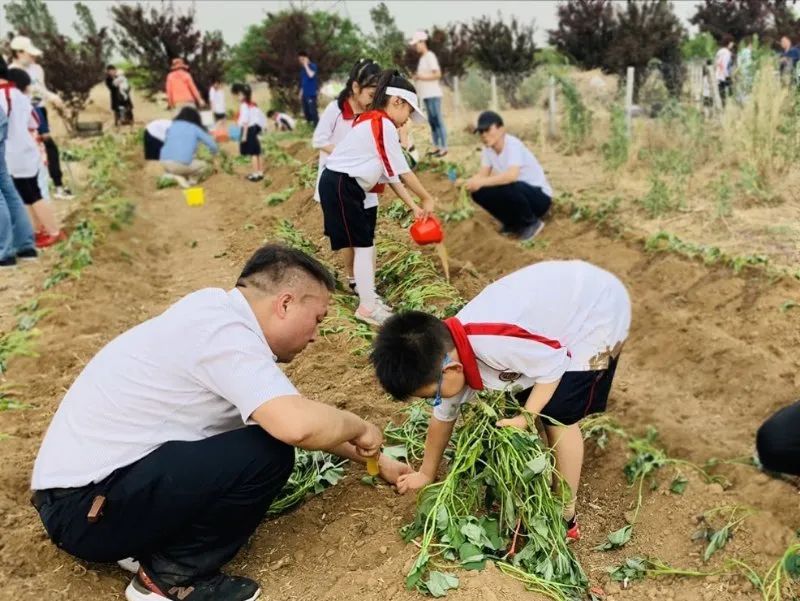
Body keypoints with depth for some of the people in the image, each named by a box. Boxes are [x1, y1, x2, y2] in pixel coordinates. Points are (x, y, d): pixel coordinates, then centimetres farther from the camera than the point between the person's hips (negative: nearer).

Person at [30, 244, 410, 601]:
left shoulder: (218, 314, 7)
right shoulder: (224, 333, -22)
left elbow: (293, 415, 17)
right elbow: (298, 426, -37)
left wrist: (374, 460, 20)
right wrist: (359, 428, -13)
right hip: (87, 508, -10)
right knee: (268, 452, -23)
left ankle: (148, 543, 11)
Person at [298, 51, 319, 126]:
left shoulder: (313, 66, -7)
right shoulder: (303, 68, 15)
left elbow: (311, 75, -28)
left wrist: (306, 65, -17)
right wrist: (301, 93, 19)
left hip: (311, 94, -8)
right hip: (305, 94, 8)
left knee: (313, 112, -11)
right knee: (306, 112, 12)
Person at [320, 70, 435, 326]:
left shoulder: (374, 123, 15)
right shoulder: (384, 125, -15)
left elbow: (391, 174, 13)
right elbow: (402, 172, -12)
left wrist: (413, 206, 9)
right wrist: (427, 199, 0)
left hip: (347, 185, 9)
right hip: (340, 186, -9)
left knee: (362, 242, 14)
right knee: (363, 245, -3)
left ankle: (364, 288, 25)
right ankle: (368, 307, 4)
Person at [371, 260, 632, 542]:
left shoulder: (494, 344, -37)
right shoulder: (447, 353, -8)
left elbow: (555, 365, -21)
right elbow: (443, 417, 7)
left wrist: (526, 417, -21)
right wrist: (426, 474, 17)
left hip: (599, 309, -7)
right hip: (563, 299, 8)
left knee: (559, 416, -7)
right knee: (524, 398, 8)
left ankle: (565, 517, 8)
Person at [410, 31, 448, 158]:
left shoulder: (430, 56, -9)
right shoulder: (422, 58, 17)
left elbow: (438, 74, -17)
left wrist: (422, 77, -15)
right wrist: (417, 78, 8)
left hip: (433, 94, -9)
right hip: (426, 95, 9)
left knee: (438, 120, -9)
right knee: (431, 121, 11)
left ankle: (443, 147, -8)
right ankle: (436, 146, 16)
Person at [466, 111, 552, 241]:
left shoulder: (513, 144, -25)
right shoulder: (488, 149, -1)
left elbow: (512, 175, -41)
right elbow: (482, 175, -8)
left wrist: (481, 182, -43)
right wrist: (466, 183, -28)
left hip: (539, 196, -7)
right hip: (517, 193, 7)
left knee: (508, 187, -37)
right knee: (478, 193, -10)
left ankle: (531, 223, -8)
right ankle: (513, 224, 9)